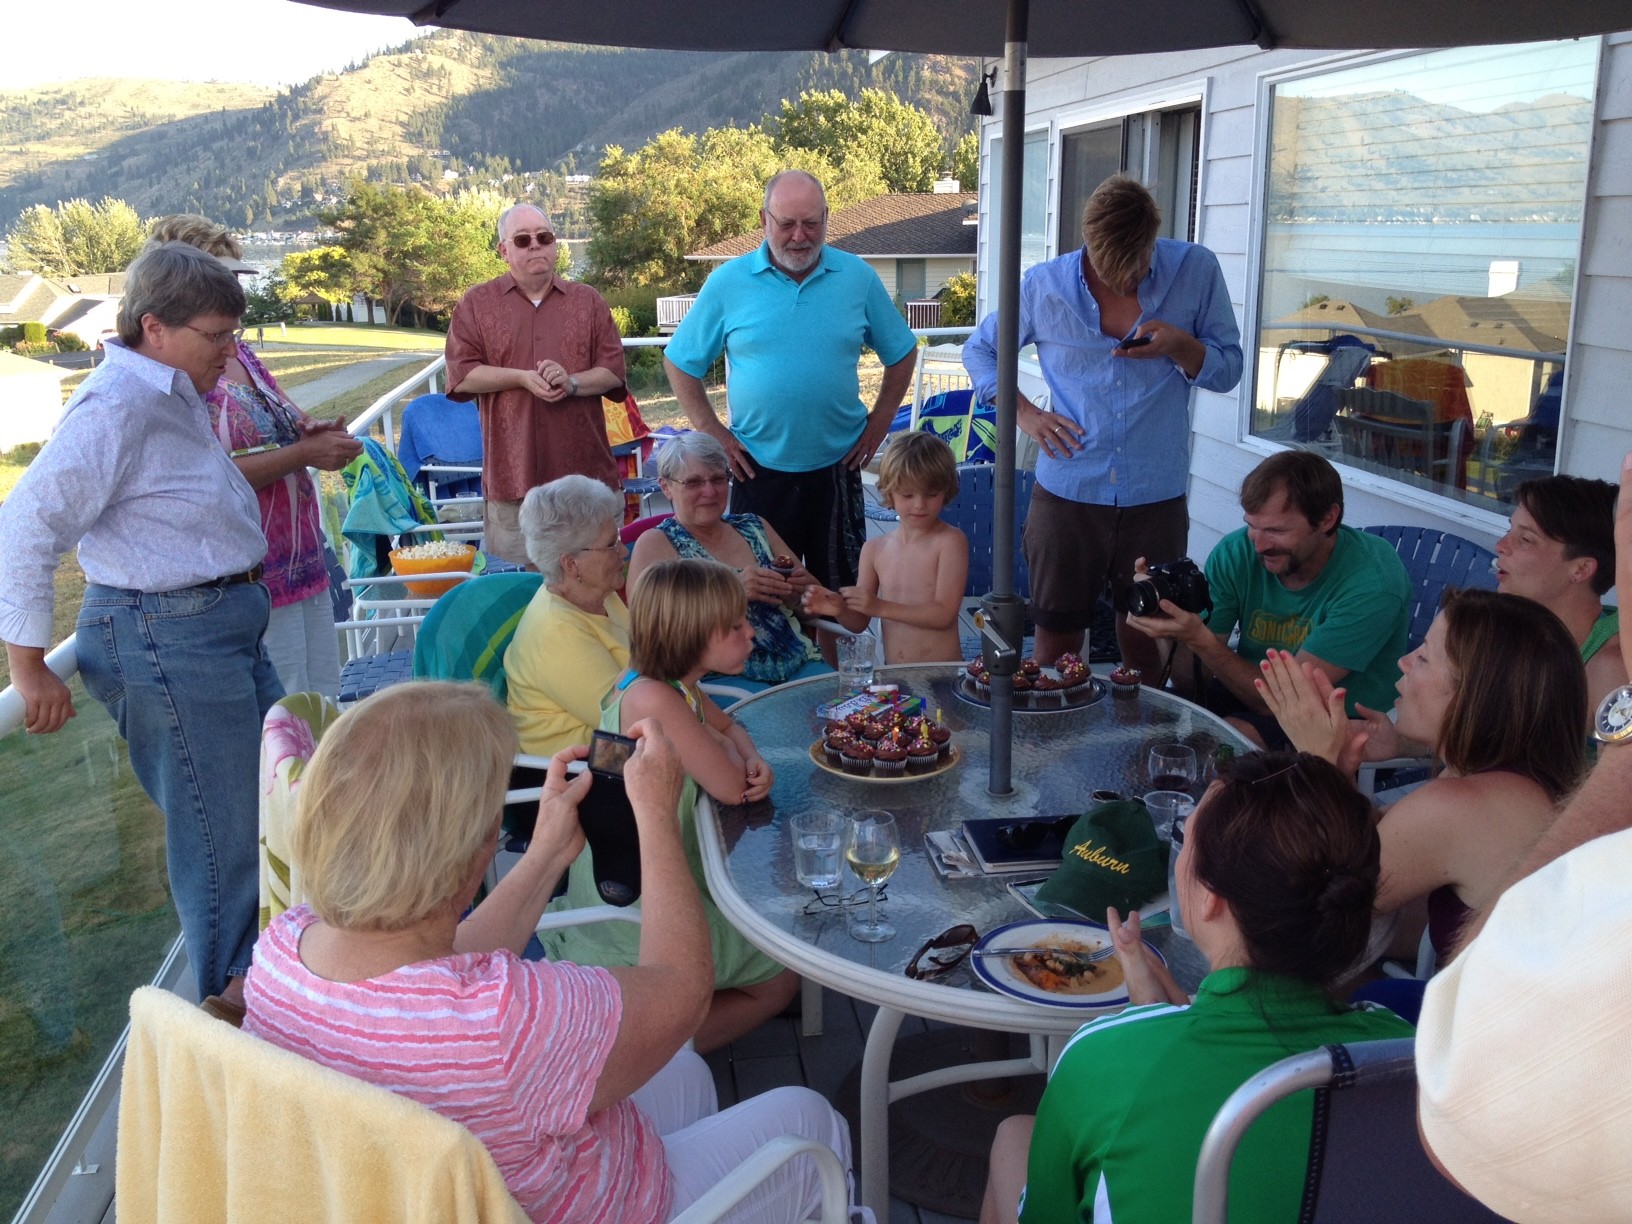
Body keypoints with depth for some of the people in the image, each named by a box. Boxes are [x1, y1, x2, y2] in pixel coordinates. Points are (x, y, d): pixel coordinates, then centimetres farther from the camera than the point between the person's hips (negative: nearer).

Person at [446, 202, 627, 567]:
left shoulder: (588, 301, 10)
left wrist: (572, 383, -14)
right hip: (513, 468, -1)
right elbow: (461, 375, -1)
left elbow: (614, 370, 5)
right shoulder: (477, 303, 6)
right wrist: (521, 378, -14)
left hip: (585, 468, 1)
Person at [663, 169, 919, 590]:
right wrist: (711, 431, -4)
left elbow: (901, 352, 11)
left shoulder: (858, 277, 1)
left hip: (837, 466, 1)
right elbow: (680, 361, 4)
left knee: (841, 588, 10)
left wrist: (879, 422, 3)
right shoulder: (727, 282, -3)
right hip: (758, 469, -1)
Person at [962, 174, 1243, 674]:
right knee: (1056, 643, 10)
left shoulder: (1196, 271, -2)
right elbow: (979, 351, 12)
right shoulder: (1044, 285, -1)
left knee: (1146, 651, 11)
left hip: (1156, 499, 0)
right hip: (1066, 496, 0)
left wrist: (1180, 345, -17)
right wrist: (1024, 413, -2)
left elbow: (1227, 370, 3)